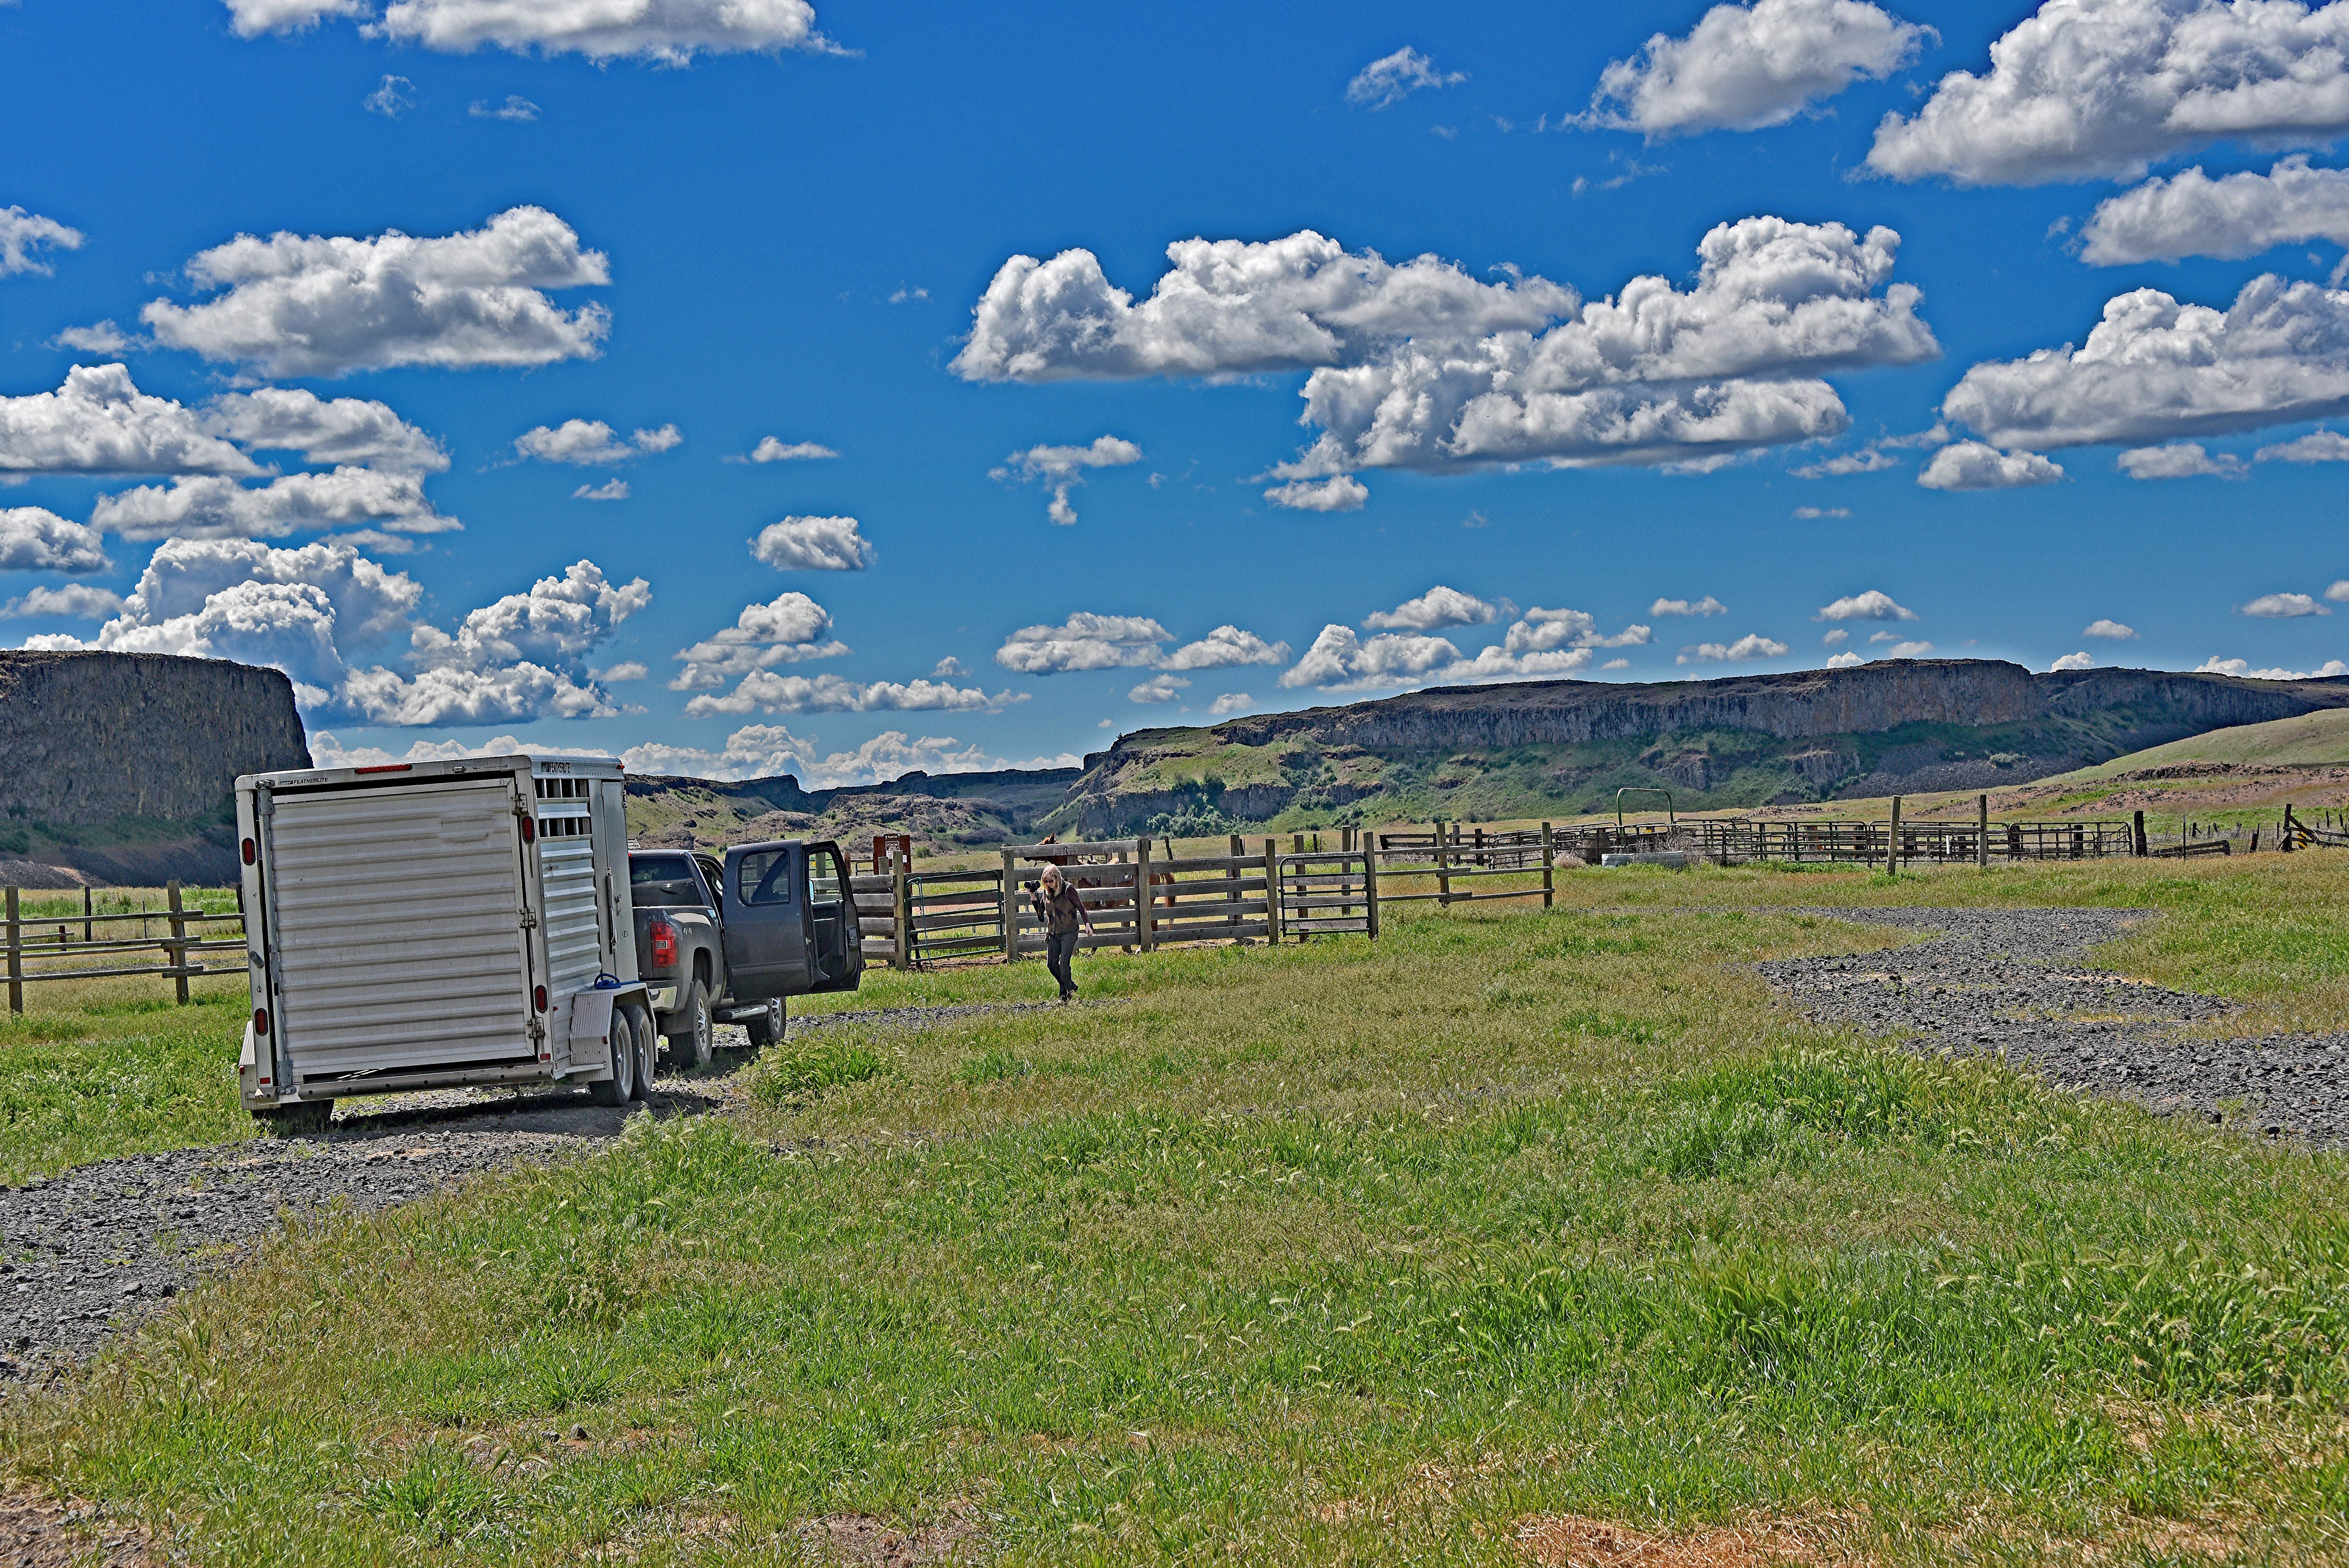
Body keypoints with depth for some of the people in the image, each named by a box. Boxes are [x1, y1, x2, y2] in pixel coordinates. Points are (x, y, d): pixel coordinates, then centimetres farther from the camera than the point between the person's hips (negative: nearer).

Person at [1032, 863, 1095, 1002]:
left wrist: (1087, 923, -17)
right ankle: (1071, 986, 22)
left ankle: (1066, 993, 0)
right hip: (1053, 933, 6)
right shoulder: (1046, 892, 8)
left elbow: (1081, 907, -7)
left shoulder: (1069, 890, -8)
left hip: (1069, 933, -6)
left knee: (1064, 964, -12)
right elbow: (1041, 911, 13)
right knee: (1051, 964, 4)